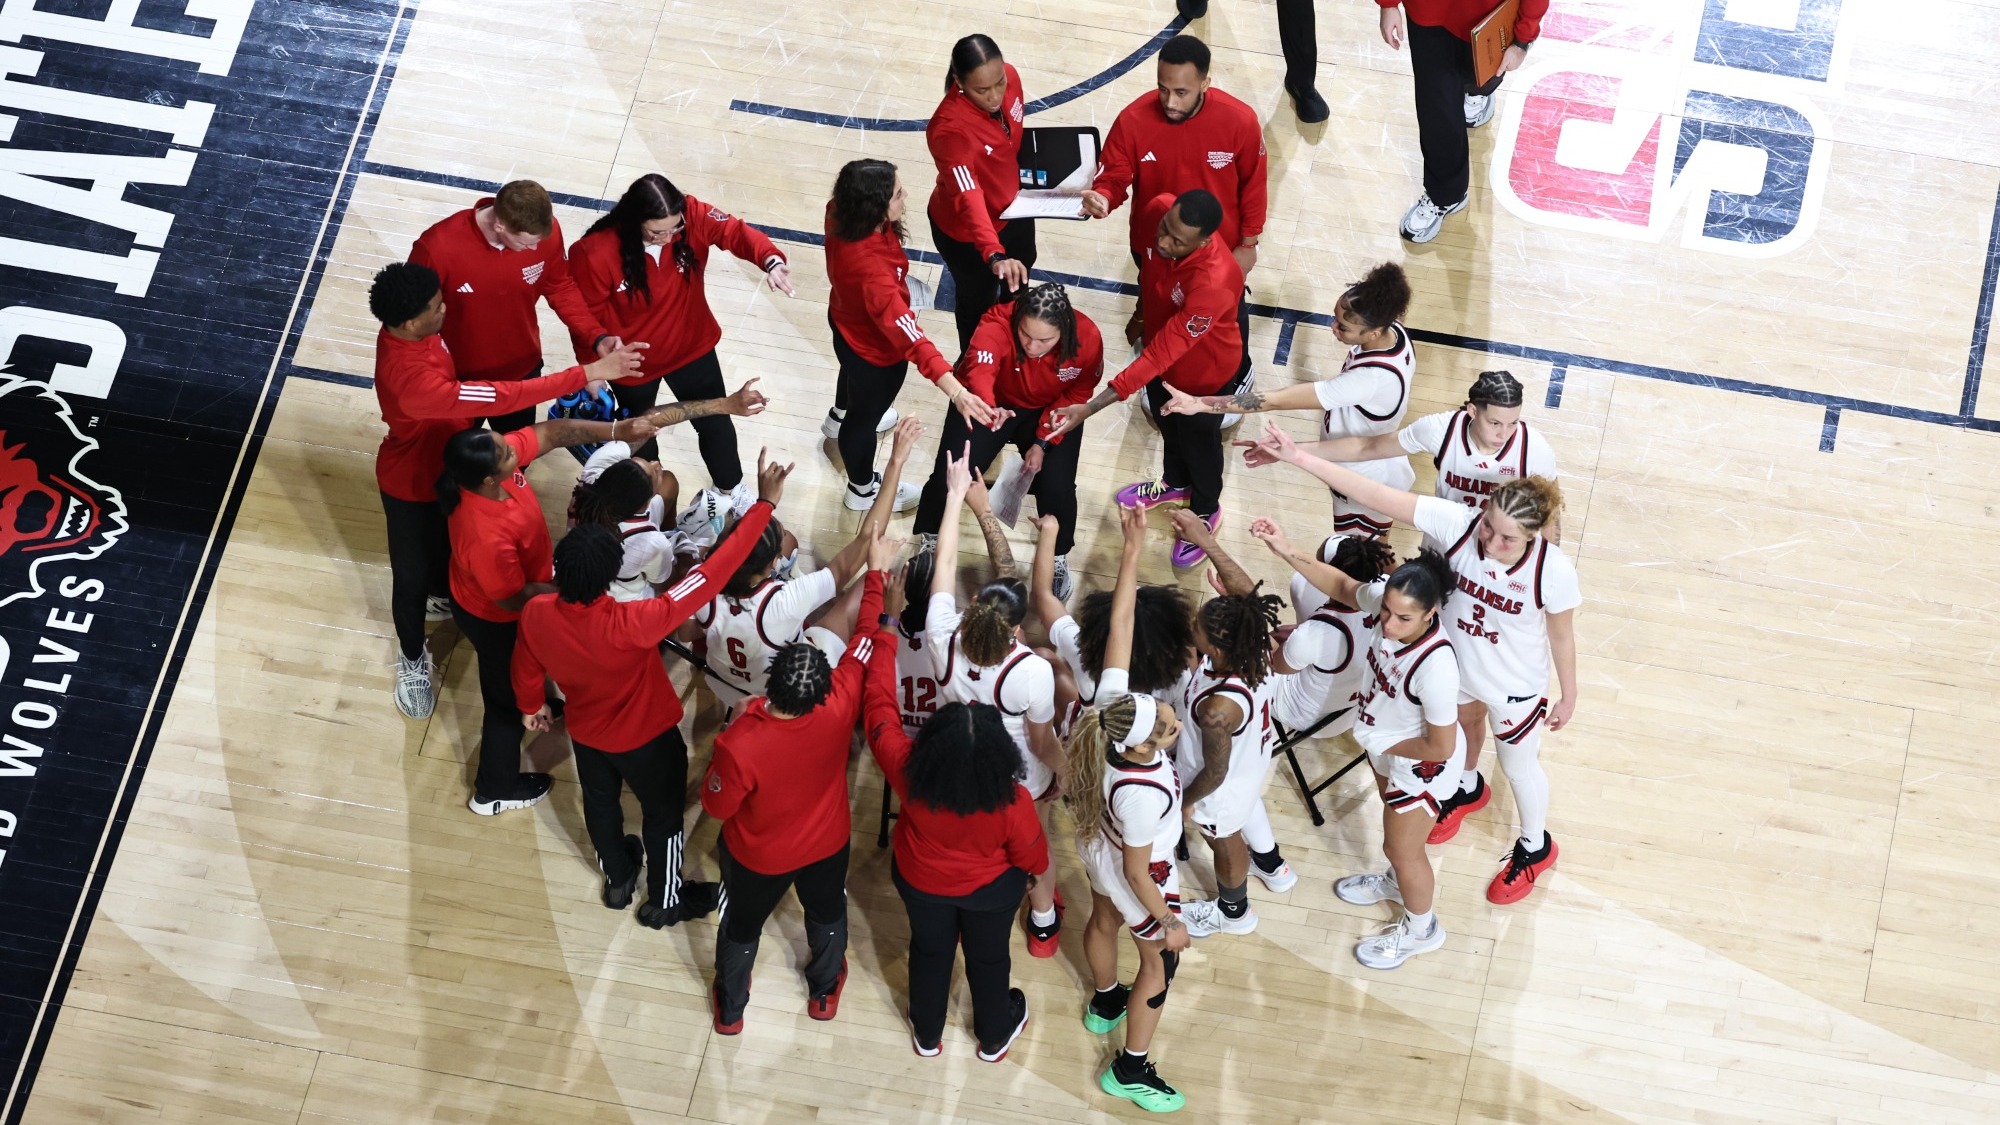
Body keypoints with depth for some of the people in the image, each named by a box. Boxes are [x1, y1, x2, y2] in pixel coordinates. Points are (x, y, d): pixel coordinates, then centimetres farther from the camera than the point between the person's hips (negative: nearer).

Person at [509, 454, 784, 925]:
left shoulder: (536, 613, -30)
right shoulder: (630, 625, -46)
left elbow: (526, 666, -6)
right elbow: (710, 576, -46)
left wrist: (531, 705, 17)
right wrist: (764, 504, -44)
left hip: (584, 732, 5)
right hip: (646, 737, -4)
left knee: (600, 803, 31)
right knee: (663, 814, 24)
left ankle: (618, 880, 58)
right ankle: (666, 901, 47)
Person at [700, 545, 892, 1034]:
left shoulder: (740, 746, -44)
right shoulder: (841, 705, -37)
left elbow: (716, 806, -23)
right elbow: (869, 638, -19)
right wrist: (877, 572, -6)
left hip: (757, 856, -2)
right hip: (826, 843, 3)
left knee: (741, 927, 28)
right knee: (827, 915, 33)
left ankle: (730, 1009, 53)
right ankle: (824, 993, 59)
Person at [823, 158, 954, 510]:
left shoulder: (840, 213, -27)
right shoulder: (871, 270, -49)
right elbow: (908, 336, -52)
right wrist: (957, 393, -57)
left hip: (846, 319, 8)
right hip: (876, 350, -8)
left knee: (854, 370, 40)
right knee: (866, 416, 22)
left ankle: (840, 418, 75)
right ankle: (863, 490, 53)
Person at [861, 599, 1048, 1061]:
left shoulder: (907, 772, -39)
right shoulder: (1012, 803, -41)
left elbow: (878, 705, -24)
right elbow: (1030, 854, -19)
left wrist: (885, 626, -17)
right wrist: (1043, 875, 6)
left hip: (920, 882, 1)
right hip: (990, 890, -1)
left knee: (929, 952, 30)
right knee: (988, 958, 28)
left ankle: (927, 1034, 56)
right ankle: (994, 1036, 56)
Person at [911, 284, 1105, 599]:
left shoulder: (1087, 338, -27)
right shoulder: (997, 325, -36)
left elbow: (1077, 394, -10)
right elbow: (979, 370, -54)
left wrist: (1043, 443, -17)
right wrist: (986, 410, -77)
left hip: (1050, 412, 1)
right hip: (991, 402, -1)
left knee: (1057, 487, -18)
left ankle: (1058, 560, 14)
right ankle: (930, 544, 14)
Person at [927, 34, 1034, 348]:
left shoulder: (1010, 77, -22)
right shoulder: (950, 129, -44)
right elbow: (968, 198, -51)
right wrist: (994, 255, -62)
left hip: (1014, 207, 7)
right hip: (966, 232, -7)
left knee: (1018, 283, 34)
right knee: (978, 300, 21)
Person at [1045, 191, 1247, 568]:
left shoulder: (1214, 284, -47)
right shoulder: (1158, 211, -29)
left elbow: (1160, 356, -42)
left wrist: (1091, 408, -43)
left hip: (1204, 374, -6)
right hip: (1160, 343, 6)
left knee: (1199, 442, 23)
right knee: (1168, 426, 31)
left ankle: (1205, 511, 52)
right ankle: (1175, 483, 61)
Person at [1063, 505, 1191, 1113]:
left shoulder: (1112, 702, -33)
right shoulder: (1142, 792, -45)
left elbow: (1119, 625, -29)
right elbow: (1138, 872, -30)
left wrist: (1133, 550, -32)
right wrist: (1169, 923, -15)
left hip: (1098, 852, 7)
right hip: (1138, 882, -7)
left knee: (1103, 922, 34)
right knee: (1159, 964, 19)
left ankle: (1105, 1002, 64)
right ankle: (1130, 1070, 37)